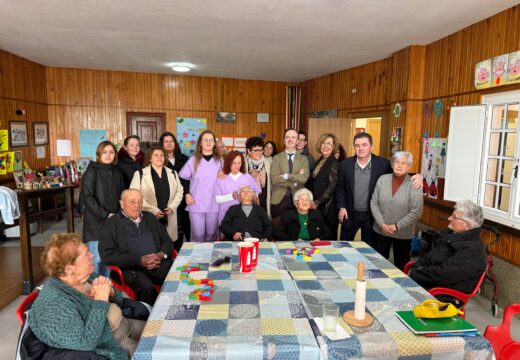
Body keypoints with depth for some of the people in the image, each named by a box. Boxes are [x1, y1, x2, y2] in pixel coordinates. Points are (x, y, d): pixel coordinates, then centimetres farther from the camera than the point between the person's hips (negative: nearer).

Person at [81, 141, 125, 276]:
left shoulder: (116, 173, 14)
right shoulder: (91, 172, -4)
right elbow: (87, 197, -12)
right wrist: (105, 214, -14)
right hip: (95, 222, -5)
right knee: (97, 258, -5)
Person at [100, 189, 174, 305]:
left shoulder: (150, 218, 20)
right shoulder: (111, 224, 5)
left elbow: (167, 241, 20)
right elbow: (107, 256, -5)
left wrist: (161, 255, -4)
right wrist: (140, 260, -13)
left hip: (159, 264, 4)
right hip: (131, 268, -3)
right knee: (148, 288, -33)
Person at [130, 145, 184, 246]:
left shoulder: (172, 173, 13)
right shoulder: (140, 174, -1)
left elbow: (179, 191, 13)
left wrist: (172, 206, -3)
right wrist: (153, 210, -13)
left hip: (169, 218, 4)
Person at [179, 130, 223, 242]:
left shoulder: (219, 160, 6)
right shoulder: (193, 160, 3)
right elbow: (182, 178, 10)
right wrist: (187, 194, 3)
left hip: (214, 205, 1)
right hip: (196, 205, -1)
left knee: (212, 235, 9)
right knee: (197, 236, 2)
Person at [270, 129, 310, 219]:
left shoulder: (303, 159, 5)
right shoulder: (276, 158, 2)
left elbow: (304, 178, -11)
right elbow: (274, 179, -12)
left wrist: (286, 176, -15)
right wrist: (294, 182, -11)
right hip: (279, 199, -1)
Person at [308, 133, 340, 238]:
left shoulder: (334, 163, -10)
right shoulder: (319, 161, 11)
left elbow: (331, 187, -16)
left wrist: (317, 202, -16)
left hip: (327, 205, -6)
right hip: (315, 204, 6)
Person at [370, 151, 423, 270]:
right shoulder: (382, 179, -3)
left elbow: (416, 212, -13)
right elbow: (374, 203, -2)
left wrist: (396, 226, -15)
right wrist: (382, 224, -10)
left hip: (403, 233, -2)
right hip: (380, 230, 2)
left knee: (401, 264, 15)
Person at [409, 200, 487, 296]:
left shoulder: (472, 250, -21)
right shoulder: (452, 234, 7)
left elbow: (442, 274, -26)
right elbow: (430, 254, 13)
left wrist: (416, 272, -15)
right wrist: (415, 269, -3)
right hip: (431, 281, 8)